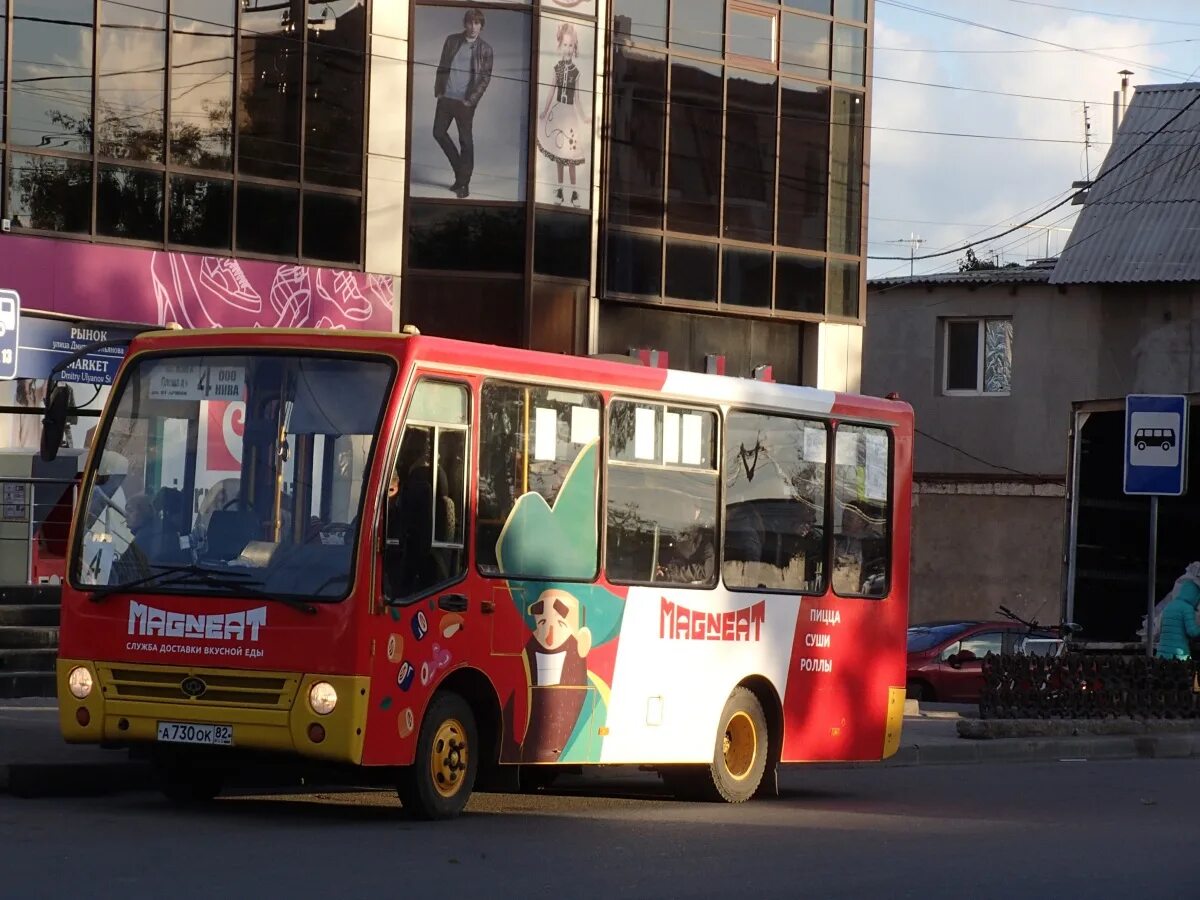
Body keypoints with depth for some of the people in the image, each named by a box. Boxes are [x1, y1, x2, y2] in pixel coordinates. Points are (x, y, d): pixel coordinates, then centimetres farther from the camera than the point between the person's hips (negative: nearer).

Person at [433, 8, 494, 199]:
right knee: (439, 133, 9)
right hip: (446, 97, 4)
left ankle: (464, 184, 7)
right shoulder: (452, 40, 4)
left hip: (465, 101, -4)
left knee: (466, 141, 0)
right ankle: (459, 170, 26)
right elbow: (442, 66, 9)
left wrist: (471, 100, -11)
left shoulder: (484, 49, -5)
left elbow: (485, 77, -5)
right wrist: (438, 90, 4)